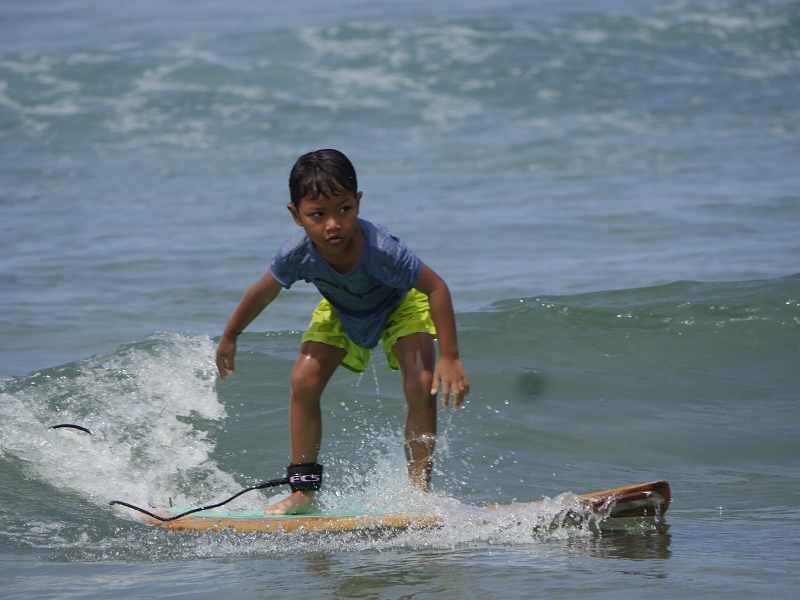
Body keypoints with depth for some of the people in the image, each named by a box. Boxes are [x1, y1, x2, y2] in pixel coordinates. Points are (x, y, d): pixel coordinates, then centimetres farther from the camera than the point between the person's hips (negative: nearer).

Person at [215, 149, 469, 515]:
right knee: (303, 381, -10)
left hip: (400, 306, -3)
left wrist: (449, 358, -34)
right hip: (341, 310, 3)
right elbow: (264, 292, -11)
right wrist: (229, 337, 3)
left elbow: (436, 288, -33)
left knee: (421, 387, -21)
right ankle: (303, 491, 1)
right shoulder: (297, 254, -33)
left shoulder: (380, 250, -44)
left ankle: (419, 489, -9)